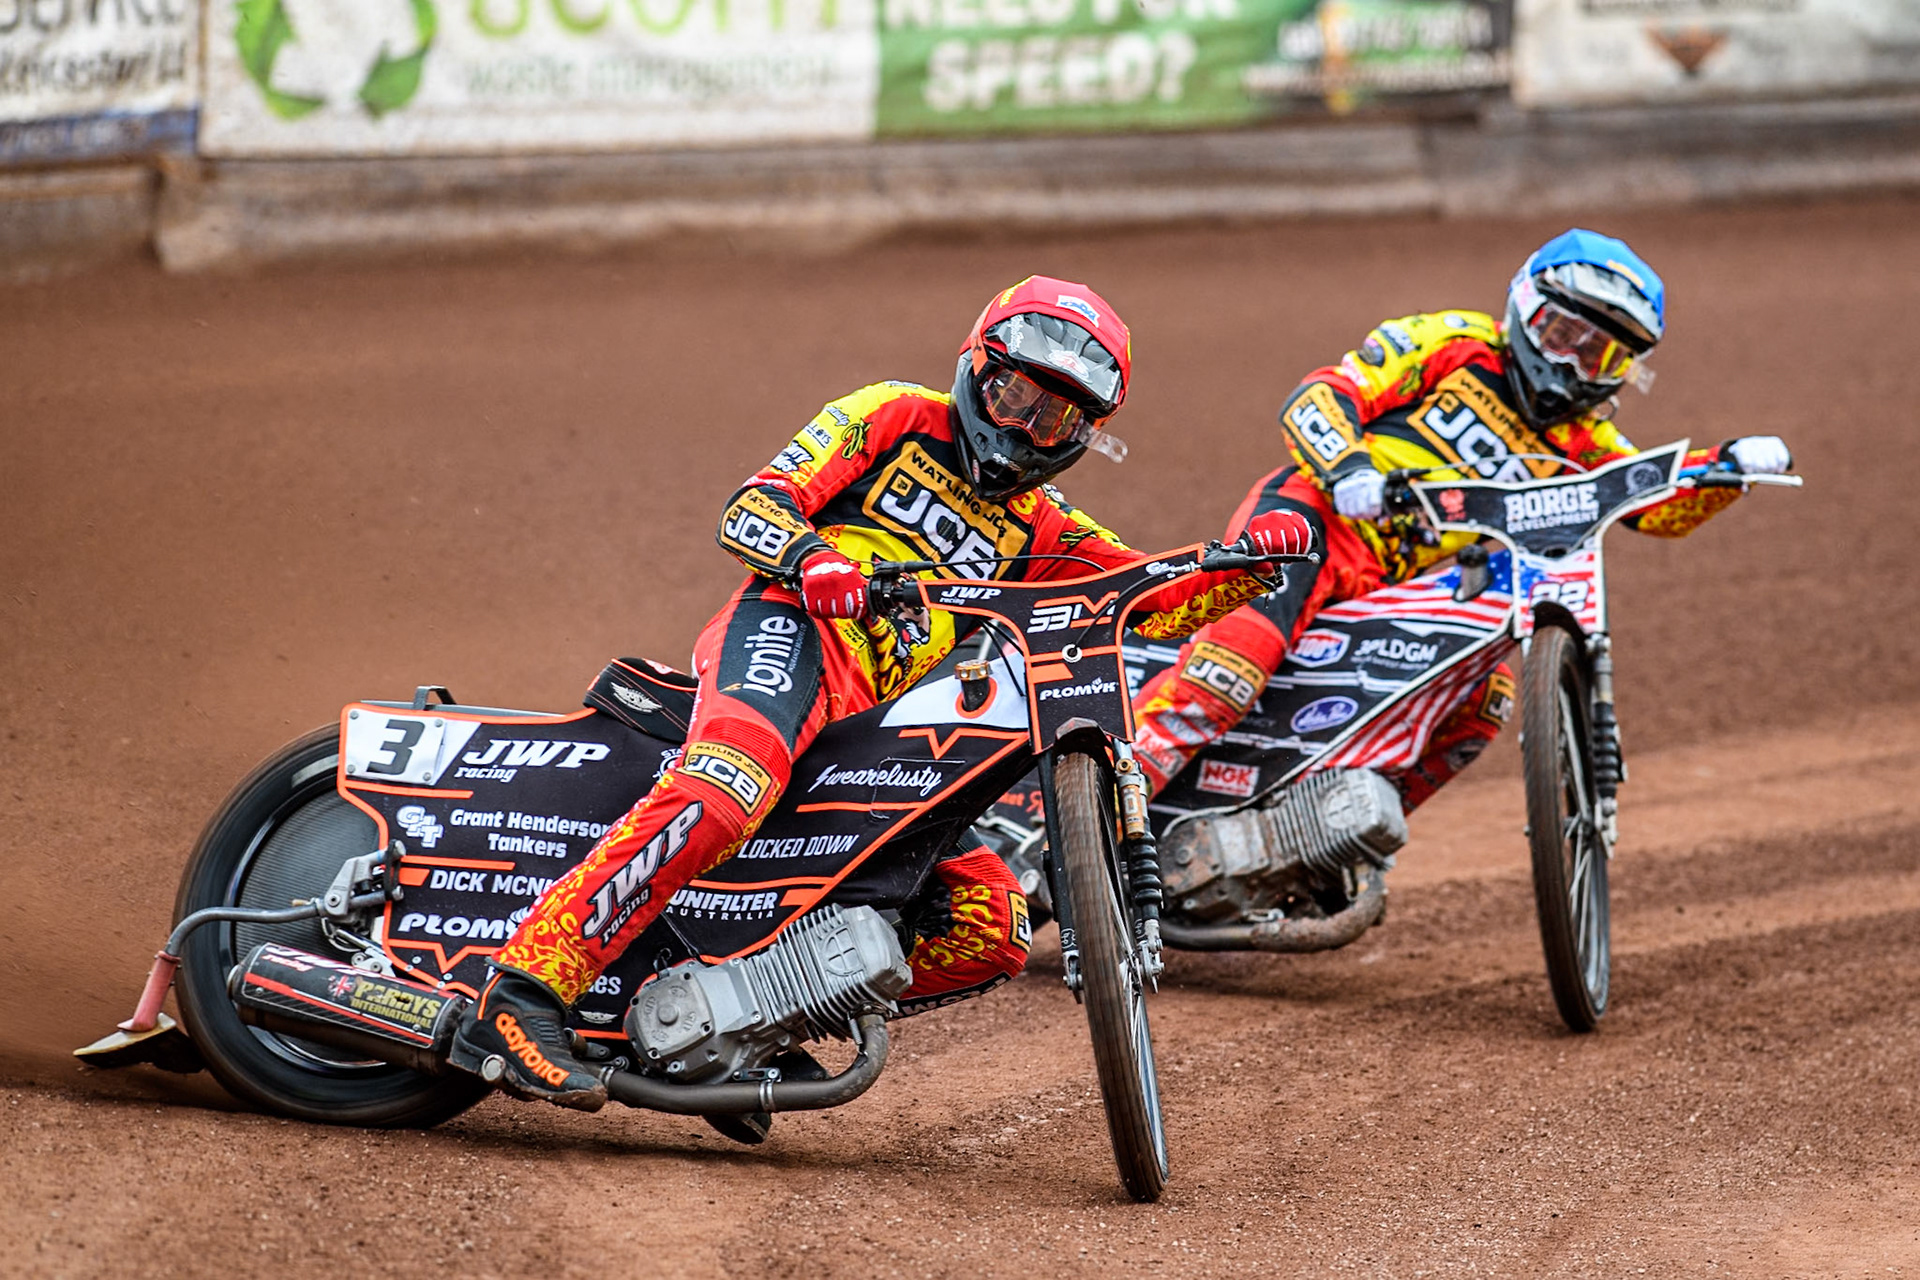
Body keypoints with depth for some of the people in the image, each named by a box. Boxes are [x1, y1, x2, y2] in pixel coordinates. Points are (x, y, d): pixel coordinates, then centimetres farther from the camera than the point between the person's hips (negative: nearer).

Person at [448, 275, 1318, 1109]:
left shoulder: (1039, 533, 28)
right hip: (800, 632, -7)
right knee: (725, 793, -38)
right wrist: (812, 557, -21)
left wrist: (1254, 560, -1)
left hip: (883, 724, 7)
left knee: (995, 932, -5)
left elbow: (1156, 604, 18)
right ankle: (520, 1000, -45)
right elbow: (750, 509, 2)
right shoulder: (898, 419, 12)